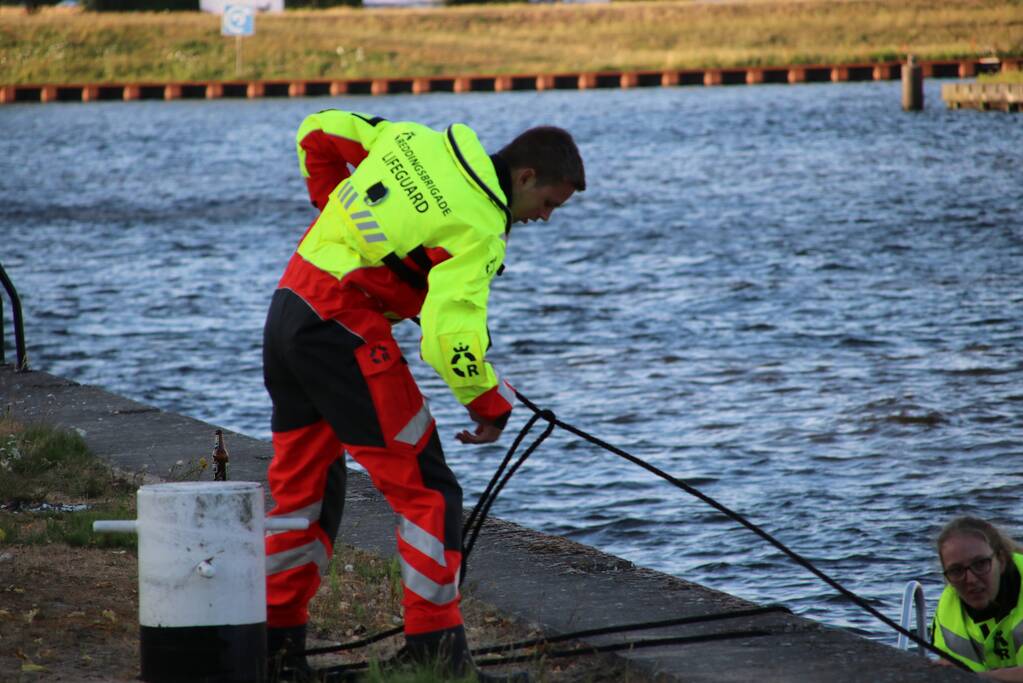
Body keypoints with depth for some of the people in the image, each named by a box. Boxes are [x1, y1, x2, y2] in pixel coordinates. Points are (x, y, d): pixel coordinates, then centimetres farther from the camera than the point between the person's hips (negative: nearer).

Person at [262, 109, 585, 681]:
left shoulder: (416, 140, 9)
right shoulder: (479, 229, -13)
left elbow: (319, 133, 19)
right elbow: (452, 337, -21)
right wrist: (493, 405, -6)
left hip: (288, 309, 9)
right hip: (344, 334, -9)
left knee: (301, 484, 20)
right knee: (427, 490, -1)